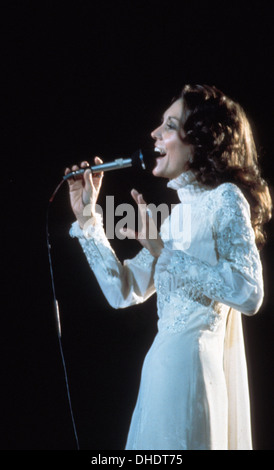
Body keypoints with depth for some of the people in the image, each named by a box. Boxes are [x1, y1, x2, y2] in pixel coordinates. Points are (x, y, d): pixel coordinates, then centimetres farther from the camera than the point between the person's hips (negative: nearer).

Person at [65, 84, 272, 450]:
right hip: (165, 363, 8)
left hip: (190, 368, -8)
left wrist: (163, 251, -21)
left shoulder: (225, 198, -9)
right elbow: (124, 291, 12)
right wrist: (87, 218, 9)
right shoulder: (179, 212, 15)